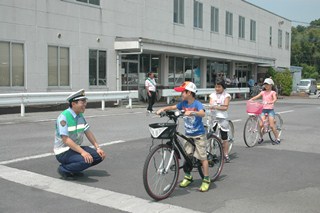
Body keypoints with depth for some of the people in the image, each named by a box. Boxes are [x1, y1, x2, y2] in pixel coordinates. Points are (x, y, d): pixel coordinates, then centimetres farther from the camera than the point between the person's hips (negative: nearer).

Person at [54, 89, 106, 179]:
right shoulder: (64, 117, -20)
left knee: (99, 156, -5)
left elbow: (88, 132, 11)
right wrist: (82, 152, -33)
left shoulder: (80, 116, 5)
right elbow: (65, 139, -27)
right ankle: (63, 168, -8)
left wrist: (97, 148, 2)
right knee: (87, 160, -31)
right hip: (63, 152, -8)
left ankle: (74, 169, 7)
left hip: (76, 148, 8)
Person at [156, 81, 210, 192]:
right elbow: (173, 107, 13)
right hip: (188, 134, 7)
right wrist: (163, 109, -3)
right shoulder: (183, 103, 2)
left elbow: (202, 113, -35)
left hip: (198, 135, -6)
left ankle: (206, 180, 8)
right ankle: (188, 177, 26)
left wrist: (192, 112, -51)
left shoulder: (197, 104, -17)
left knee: (202, 157, -2)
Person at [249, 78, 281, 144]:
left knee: (272, 125, -9)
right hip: (263, 109, 3)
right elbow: (257, 96, -2)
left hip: (270, 109, -3)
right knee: (261, 125, -7)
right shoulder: (263, 92, 12)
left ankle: (277, 139, 5)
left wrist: (270, 102, -37)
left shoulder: (272, 92, 1)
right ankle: (261, 138, 13)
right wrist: (251, 99, -21)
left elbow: (275, 99, -17)